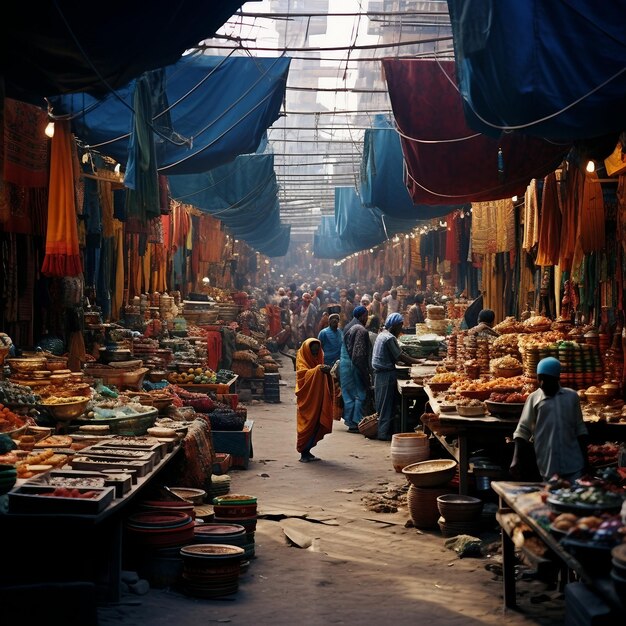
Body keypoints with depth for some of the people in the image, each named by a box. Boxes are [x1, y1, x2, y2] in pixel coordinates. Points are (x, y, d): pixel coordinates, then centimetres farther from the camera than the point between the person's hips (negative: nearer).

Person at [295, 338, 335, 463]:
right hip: (306, 399, -6)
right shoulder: (301, 361, -3)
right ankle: (303, 454, -2)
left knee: (316, 425, 5)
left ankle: (307, 451, 14)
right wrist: (317, 370, -34)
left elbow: (323, 379, 11)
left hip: (318, 398, 6)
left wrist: (326, 371, -12)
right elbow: (304, 375, -20)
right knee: (306, 425, -6)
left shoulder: (318, 359, 17)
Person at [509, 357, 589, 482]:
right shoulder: (534, 398, 1)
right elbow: (523, 430, 0)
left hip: (573, 464, 1)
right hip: (548, 466, -1)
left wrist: (585, 457, 7)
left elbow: (579, 429, 12)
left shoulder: (572, 396, 6)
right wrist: (517, 459, -10)